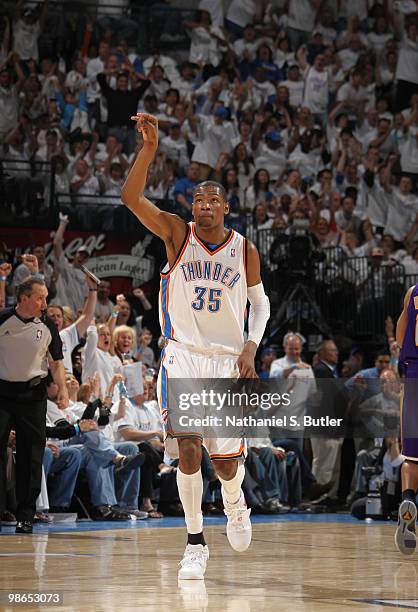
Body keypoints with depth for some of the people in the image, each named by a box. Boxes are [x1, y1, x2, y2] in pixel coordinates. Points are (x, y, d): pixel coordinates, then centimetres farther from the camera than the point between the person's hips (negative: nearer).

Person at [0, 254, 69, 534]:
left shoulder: (47, 326, 1)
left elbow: (56, 362, 9)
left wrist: (63, 390, -3)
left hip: (33, 394, 2)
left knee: (31, 456, 2)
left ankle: (26, 516, 8)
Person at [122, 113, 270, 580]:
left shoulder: (245, 251, 1)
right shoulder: (177, 234, -3)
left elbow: (260, 303, 13)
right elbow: (130, 197, -15)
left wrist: (250, 347, -3)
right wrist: (150, 148, -26)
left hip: (227, 361, 2)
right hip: (182, 357, -1)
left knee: (227, 462, 5)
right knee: (188, 450, -16)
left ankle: (234, 503, 41)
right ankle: (195, 542, -1)